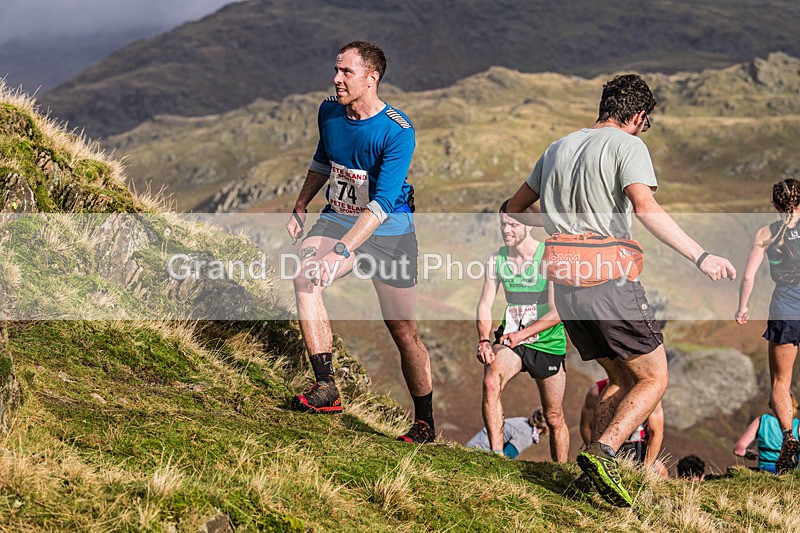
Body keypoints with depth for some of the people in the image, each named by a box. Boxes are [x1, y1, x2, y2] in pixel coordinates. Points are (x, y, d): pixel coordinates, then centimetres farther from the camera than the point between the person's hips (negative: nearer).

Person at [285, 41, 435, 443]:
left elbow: (382, 204, -29)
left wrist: (342, 251, -38)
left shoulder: (397, 131, -22)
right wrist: (300, 207, 15)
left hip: (388, 231, -4)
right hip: (338, 218, 4)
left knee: (404, 331, -1)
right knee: (304, 276, -27)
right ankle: (325, 387, -25)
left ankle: (425, 423, 18)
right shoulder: (329, 112, -3)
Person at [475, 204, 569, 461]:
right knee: (491, 382, -28)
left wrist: (521, 335, -24)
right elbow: (485, 304, 2)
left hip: (548, 343, -2)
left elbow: (557, 312, -16)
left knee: (554, 418, 6)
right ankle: (496, 457, -26)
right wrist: (484, 340, -15)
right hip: (510, 337, 2)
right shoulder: (497, 259, 0)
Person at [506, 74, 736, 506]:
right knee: (653, 380, 2)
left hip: (565, 287, 7)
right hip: (610, 281, -7)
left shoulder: (557, 149, 17)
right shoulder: (628, 145, -4)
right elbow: (645, 206, -21)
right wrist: (701, 257, -24)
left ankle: (598, 464, 5)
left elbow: (514, 208, 24)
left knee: (621, 378, 19)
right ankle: (603, 452, -19)